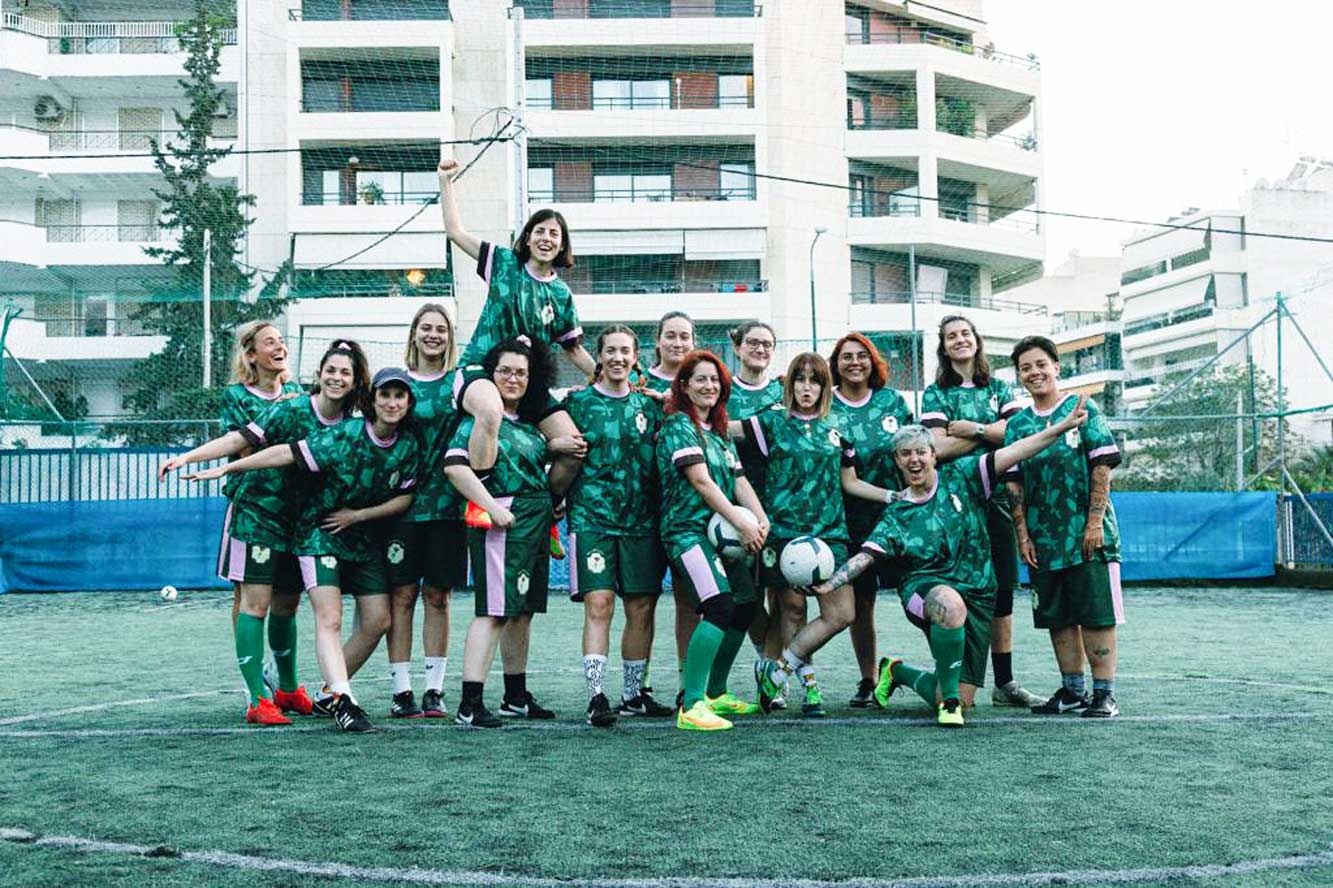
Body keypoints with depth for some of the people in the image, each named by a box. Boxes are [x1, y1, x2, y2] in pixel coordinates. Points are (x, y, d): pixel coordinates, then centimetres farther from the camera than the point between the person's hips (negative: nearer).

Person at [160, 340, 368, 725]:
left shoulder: (349, 426, 1)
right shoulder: (290, 411, -15)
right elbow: (239, 440, -17)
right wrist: (187, 457, -24)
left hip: (299, 522, 6)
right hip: (258, 513, -5)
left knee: (287, 605, 16)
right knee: (256, 603, -8)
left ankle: (288, 690, 32)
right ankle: (258, 700, -7)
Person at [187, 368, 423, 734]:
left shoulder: (410, 445, -7)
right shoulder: (343, 436, -21)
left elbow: (405, 497, -1)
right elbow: (287, 453, -22)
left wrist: (359, 514, -11)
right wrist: (227, 468, -23)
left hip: (365, 538, 6)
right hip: (319, 534, -5)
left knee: (377, 621, 3)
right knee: (329, 618, -18)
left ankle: (329, 693, 17)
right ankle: (342, 701, -23)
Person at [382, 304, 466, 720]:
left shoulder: (461, 382, 7)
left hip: (446, 502, 0)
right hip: (402, 499, 0)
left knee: (437, 596, 5)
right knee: (402, 594, -1)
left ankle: (434, 689, 11)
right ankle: (401, 690, 6)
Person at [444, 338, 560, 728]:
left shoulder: (530, 424, 16)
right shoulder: (480, 419, -7)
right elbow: (455, 465, -18)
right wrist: (493, 508, -21)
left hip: (536, 524, 8)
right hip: (503, 522, -8)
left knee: (522, 610, 13)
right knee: (494, 611, -11)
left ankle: (516, 697, 22)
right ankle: (470, 704, -11)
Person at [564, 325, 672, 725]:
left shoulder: (650, 405, 12)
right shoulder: (578, 403, 5)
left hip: (642, 520, 3)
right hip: (592, 517, -3)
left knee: (641, 609, 5)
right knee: (598, 605, -13)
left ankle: (633, 693, 19)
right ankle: (596, 697, -11)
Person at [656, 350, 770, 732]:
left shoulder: (719, 431, 19)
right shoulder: (679, 425, -7)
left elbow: (739, 481, 12)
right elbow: (701, 482, -15)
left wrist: (761, 519, -6)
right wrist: (742, 524, -16)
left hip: (720, 531, 9)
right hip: (688, 531, -9)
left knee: (745, 606, 11)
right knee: (719, 606, -24)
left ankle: (715, 694, 26)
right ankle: (691, 707, -24)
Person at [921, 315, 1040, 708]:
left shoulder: (1000, 389, 15)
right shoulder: (935, 394, 6)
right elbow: (939, 448, -8)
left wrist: (972, 428, -7)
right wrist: (991, 431, -5)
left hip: (996, 500, 3)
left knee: (1002, 591, 3)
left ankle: (1005, 682, 11)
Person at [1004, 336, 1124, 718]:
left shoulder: (1083, 410, -1)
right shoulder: (1017, 424, 9)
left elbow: (1102, 468, -6)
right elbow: (1014, 484, 8)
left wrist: (1095, 522, -12)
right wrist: (1023, 535, 2)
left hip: (1087, 534, -4)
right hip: (1043, 539, 4)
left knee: (1097, 614, -3)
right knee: (1058, 616, 10)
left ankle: (1104, 693, 4)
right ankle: (1072, 690, 20)